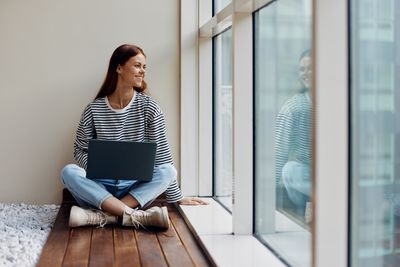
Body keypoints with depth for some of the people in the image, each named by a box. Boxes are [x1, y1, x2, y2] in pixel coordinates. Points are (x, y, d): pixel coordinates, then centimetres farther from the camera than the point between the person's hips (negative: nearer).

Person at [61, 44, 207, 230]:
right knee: (68, 172, -28)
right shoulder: (94, 109, -1)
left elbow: (161, 154, -3)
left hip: (136, 188, 0)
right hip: (100, 187, 0)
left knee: (168, 171, -28)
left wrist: (177, 198, -5)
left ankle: (101, 216, -38)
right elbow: (80, 150, 5)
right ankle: (137, 216, -39)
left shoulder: (149, 107, -2)